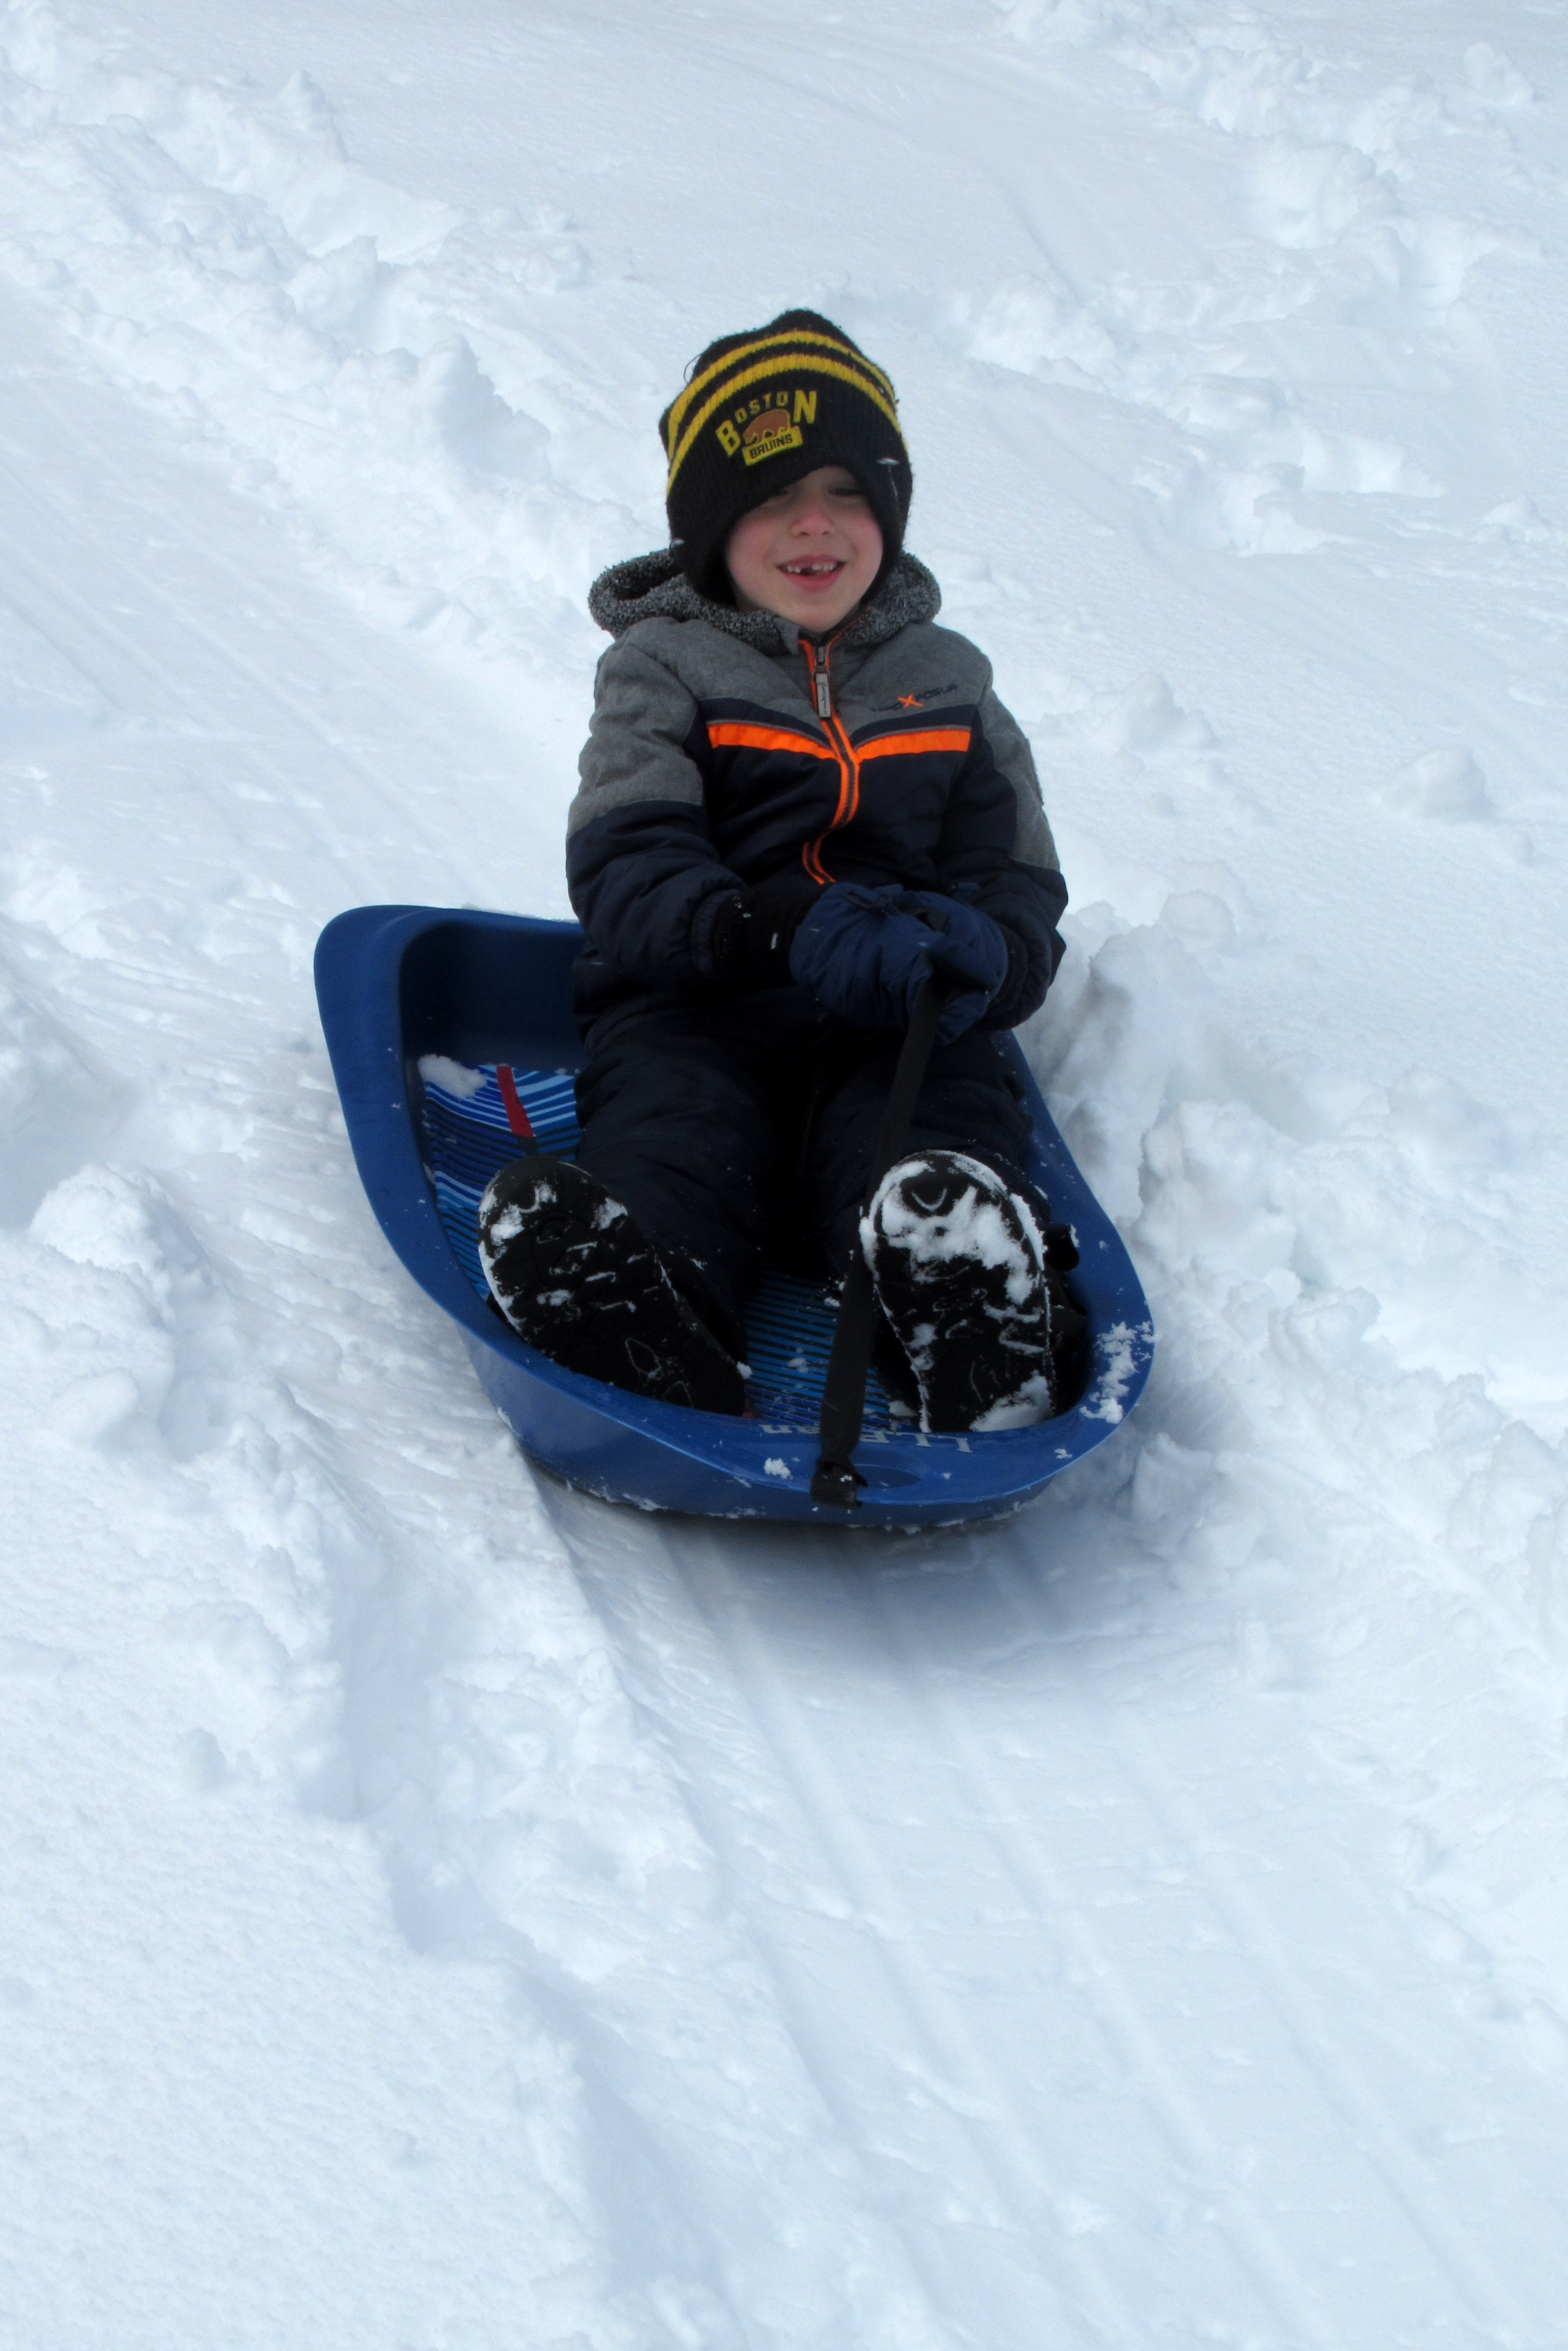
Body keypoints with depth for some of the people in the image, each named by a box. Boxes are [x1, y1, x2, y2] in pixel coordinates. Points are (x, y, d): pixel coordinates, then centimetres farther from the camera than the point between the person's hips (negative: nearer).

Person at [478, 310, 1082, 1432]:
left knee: (953, 1130, -34)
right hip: (696, 1011, -1)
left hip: (899, 1028, 2)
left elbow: (1022, 889, 18)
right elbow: (625, 876, -3)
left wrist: (983, 952, -11)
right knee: (672, 1130, -37)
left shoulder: (946, 682, 25)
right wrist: (786, 930, -25)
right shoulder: (665, 666, 14)